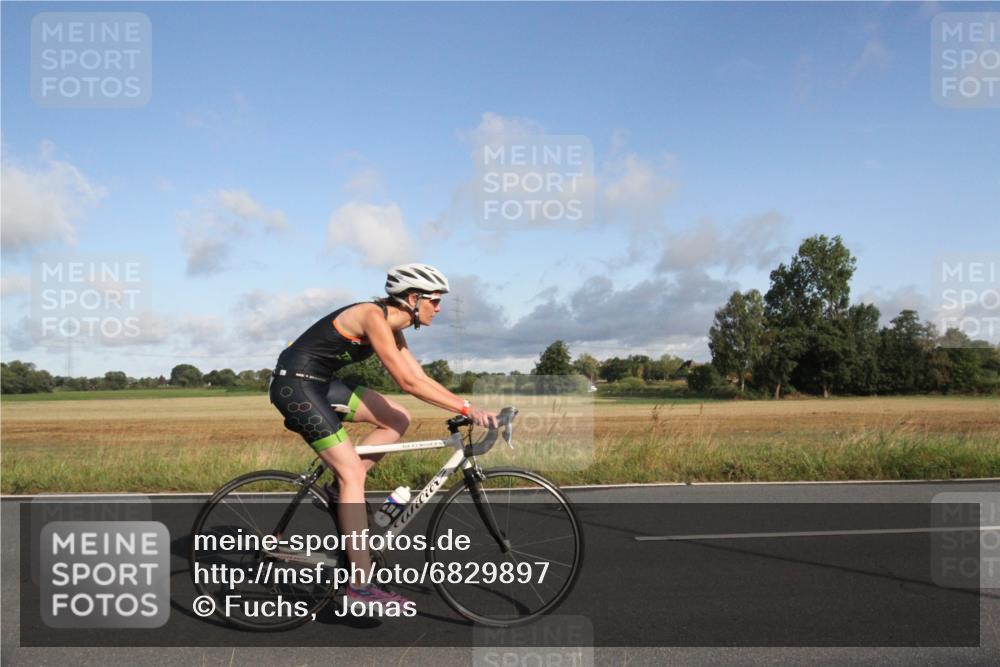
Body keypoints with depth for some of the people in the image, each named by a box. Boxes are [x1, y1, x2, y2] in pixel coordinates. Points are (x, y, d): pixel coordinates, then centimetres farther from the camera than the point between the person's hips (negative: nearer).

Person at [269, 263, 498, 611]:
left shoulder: (392, 327, 8)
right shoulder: (374, 316, -20)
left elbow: (422, 379, 9)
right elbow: (408, 382, -24)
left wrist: (470, 407, 0)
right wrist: (467, 408, -23)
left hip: (319, 383, 9)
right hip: (295, 383, -9)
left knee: (398, 419, 3)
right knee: (352, 471, -13)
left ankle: (340, 491, 9)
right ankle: (361, 585, -9)